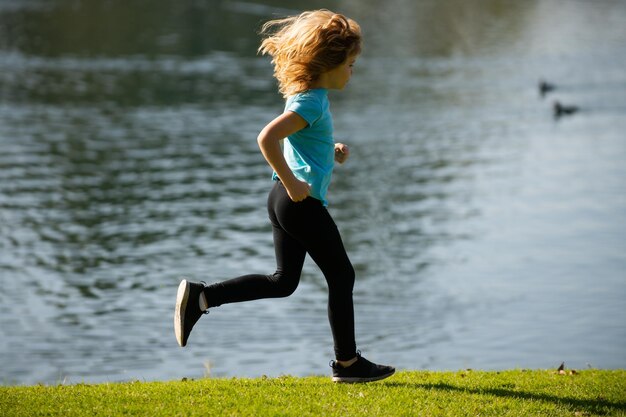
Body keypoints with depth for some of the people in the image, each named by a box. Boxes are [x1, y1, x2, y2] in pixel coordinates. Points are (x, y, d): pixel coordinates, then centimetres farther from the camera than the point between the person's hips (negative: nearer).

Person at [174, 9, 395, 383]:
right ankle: (347, 362, 15)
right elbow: (267, 138, -30)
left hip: (286, 200, 10)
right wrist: (291, 182, -24)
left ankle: (200, 297, 7)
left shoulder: (310, 96, 12)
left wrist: (332, 151, 14)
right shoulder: (311, 102, -19)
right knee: (341, 276, 4)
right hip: (303, 202, -10)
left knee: (283, 281, 14)